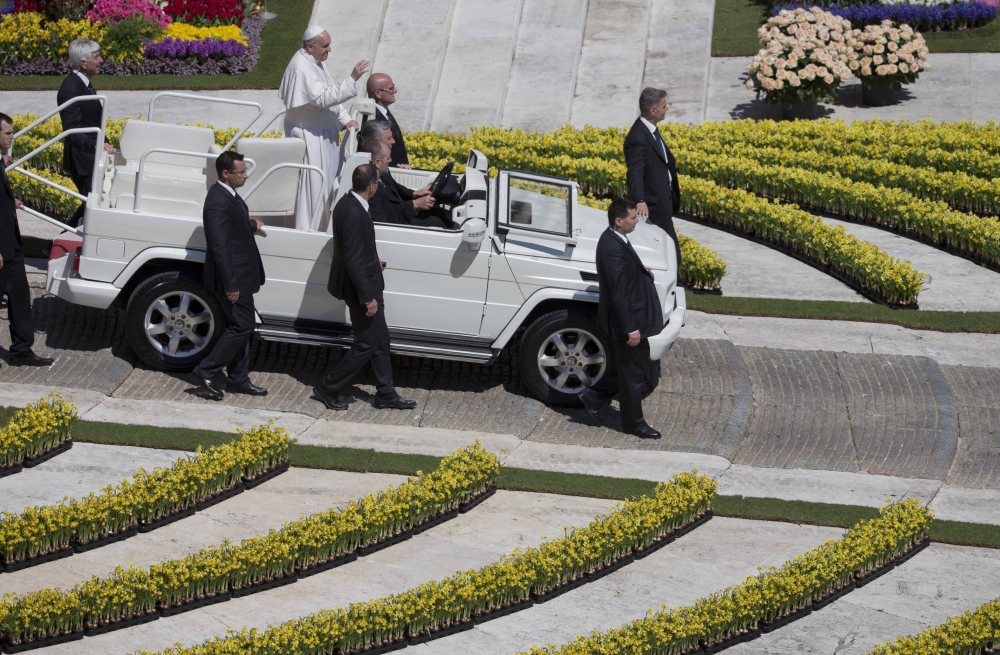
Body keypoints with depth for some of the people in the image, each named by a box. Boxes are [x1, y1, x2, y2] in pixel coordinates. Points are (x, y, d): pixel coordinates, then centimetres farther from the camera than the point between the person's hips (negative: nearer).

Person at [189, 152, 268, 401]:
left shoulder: (228, 194, 7)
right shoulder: (218, 202, -25)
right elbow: (220, 246, -26)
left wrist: (252, 225, 45)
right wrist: (230, 284, -25)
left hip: (239, 275, 10)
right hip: (232, 277, -10)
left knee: (239, 327, 16)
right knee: (243, 326, -5)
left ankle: (238, 379, 26)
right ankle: (205, 372, 2)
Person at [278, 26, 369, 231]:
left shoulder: (316, 61, 7)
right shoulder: (302, 67, -24)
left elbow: (330, 93, 13)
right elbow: (324, 98, -31)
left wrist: (345, 119, 2)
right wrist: (352, 79, -33)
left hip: (323, 132, 10)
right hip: (309, 134, -10)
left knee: (328, 178, 16)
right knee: (312, 183, -4)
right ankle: (306, 229, 5)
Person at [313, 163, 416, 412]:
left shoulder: (348, 203, 2)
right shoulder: (354, 214, -29)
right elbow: (353, 261, -27)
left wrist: (372, 257, 31)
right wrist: (368, 297, -22)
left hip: (366, 284, 10)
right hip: (361, 288, -10)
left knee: (380, 341, 16)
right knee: (367, 344, 2)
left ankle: (385, 394, 25)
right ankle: (329, 389, 13)